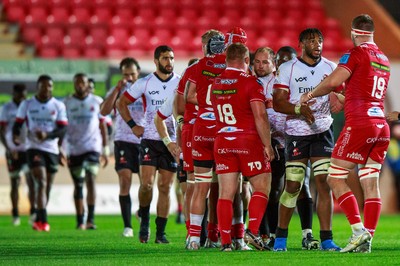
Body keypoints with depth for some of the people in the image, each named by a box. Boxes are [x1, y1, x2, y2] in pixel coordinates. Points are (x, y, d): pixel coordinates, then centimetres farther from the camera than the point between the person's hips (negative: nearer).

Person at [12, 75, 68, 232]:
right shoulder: (27, 105, 5)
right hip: (34, 147, -3)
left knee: (47, 187, 9)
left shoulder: (58, 106, 4)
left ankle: (39, 221, 25)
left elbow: (63, 129, -3)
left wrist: (47, 135, -21)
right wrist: (15, 136, -15)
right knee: (42, 183, -18)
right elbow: (18, 123, 8)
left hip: (52, 149, 3)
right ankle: (43, 221, -26)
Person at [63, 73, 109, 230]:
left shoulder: (97, 102, 6)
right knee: (78, 185, 6)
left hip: (93, 147, -1)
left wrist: (105, 150, 6)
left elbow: (102, 127, 9)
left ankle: (91, 219, -20)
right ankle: (80, 221, 13)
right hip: (74, 149, 1)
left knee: (90, 180, -17)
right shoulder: (67, 103, 5)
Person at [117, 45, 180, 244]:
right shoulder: (144, 83, 1)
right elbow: (122, 103, 11)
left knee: (165, 187, 1)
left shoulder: (181, 83, 3)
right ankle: (144, 220, 12)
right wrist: (133, 125, 3)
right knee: (147, 183, -13)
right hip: (150, 140, -1)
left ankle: (160, 232, 7)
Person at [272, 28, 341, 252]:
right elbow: (278, 102, -5)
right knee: (292, 186, -2)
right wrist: (299, 109, -22)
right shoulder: (288, 68, 0)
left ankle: (326, 239, -5)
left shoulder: (331, 68, 8)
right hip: (296, 132, -2)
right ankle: (281, 237, 12)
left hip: (323, 131, 2)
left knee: (324, 183, -6)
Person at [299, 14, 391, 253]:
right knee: (371, 184, 5)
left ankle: (359, 231, -10)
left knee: (336, 177, 0)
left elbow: (333, 81, -15)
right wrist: (343, 99, 38)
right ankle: (367, 240, 1)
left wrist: (310, 95, 0)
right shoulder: (384, 59, 18)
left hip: (359, 124, -7)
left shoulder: (356, 54, -6)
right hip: (381, 126, 7)